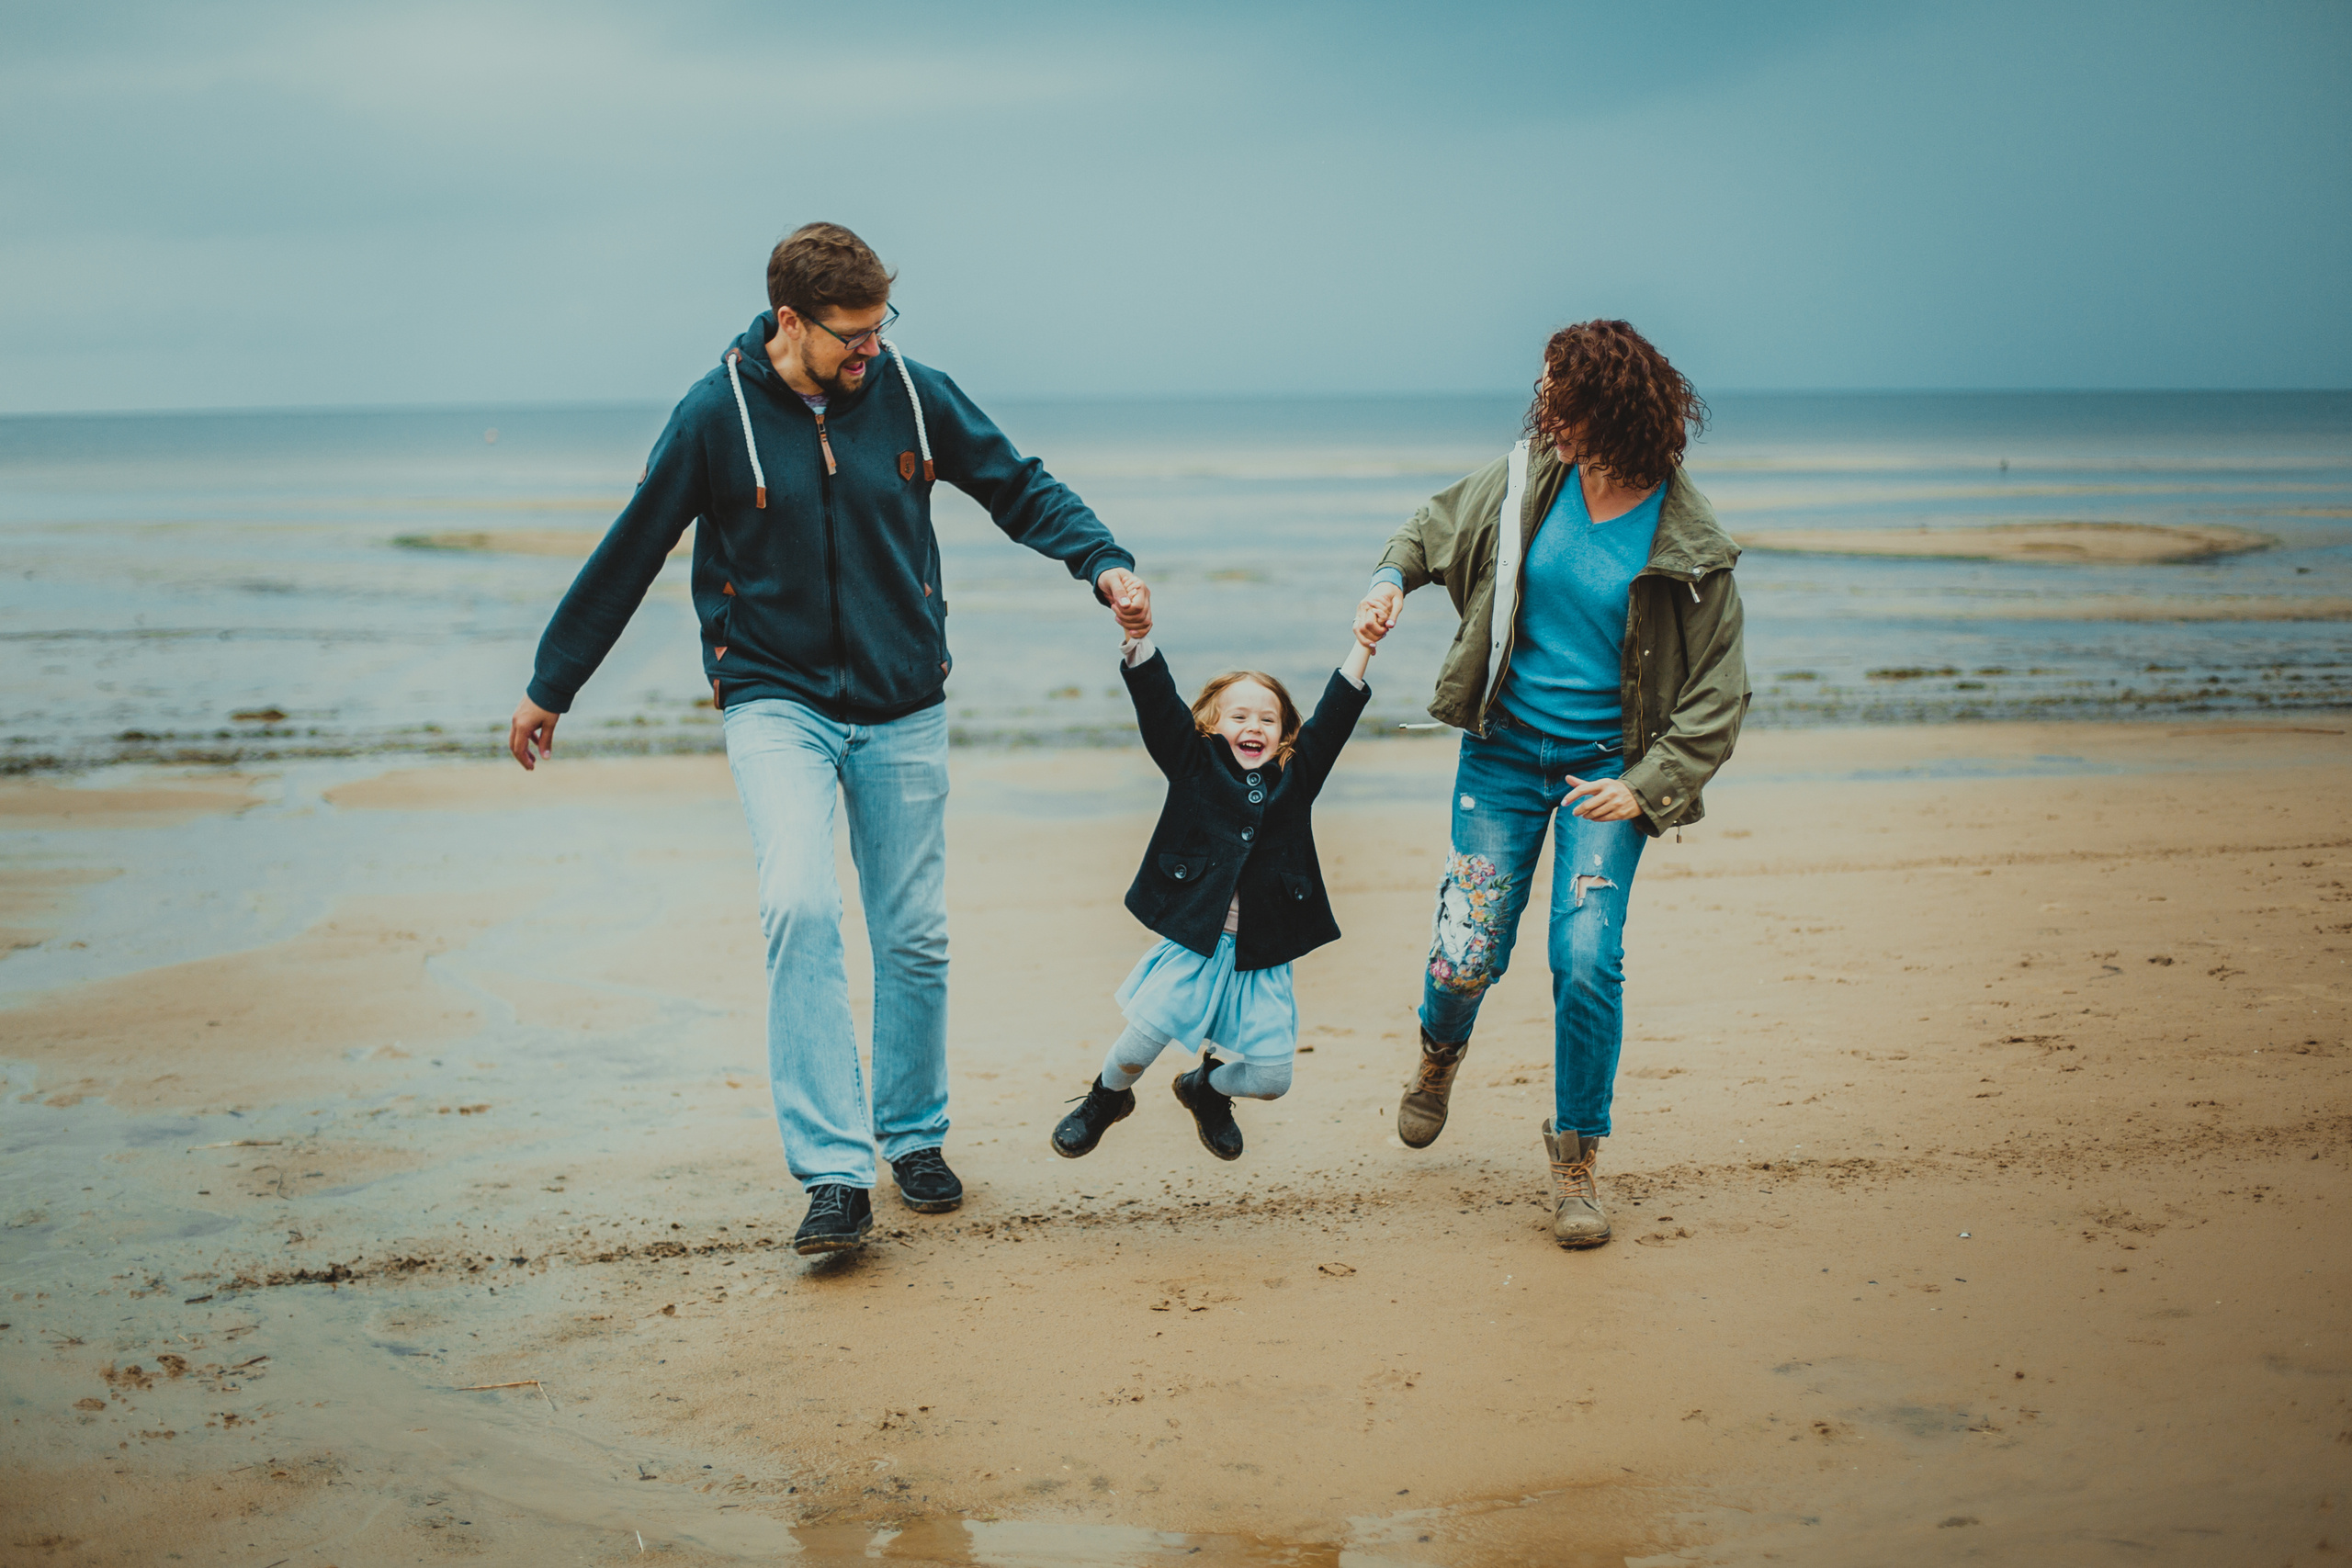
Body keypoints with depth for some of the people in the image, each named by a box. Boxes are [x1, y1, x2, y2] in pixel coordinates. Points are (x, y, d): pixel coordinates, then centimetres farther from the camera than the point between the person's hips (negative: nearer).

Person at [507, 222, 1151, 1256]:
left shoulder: (912, 393, -4)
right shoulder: (717, 413, -9)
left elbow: (1019, 488, 7)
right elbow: (628, 556, 0)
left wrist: (1104, 563, -11)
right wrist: (549, 688, 7)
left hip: (902, 709, 3)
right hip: (776, 702, -3)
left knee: (914, 937, 7)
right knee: (800, 909, -23)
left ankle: (913, 1136, 30)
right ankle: (834, 1172, -20)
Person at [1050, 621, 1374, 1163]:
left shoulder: (1296, 776, 11)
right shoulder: (1196, 763, 4)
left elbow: (1335, 716, 4)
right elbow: (1158, 703, -7)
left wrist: (1362, 647, -6)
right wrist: (1138, 635, -22)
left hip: (1264, 952, 2)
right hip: (1194, 939, -2)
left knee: (1271, 1077, -2)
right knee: (1145, 1034, -15)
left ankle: (1207, 1088, 34)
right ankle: (1107, 1097, 21)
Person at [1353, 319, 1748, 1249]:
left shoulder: (1686, 544, -12)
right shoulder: (1527, 480, -5)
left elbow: (1718, 695, -6)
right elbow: (1439, 525, 15)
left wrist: (1646, 788, -16)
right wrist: (1394, 578, -5)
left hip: (1606, 766, -2)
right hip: (1504, 750, 2)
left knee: (1587, 959, -14)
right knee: (1468, 957, -1)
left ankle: (1577, 1154, 8)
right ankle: (1441, 1052, 38)